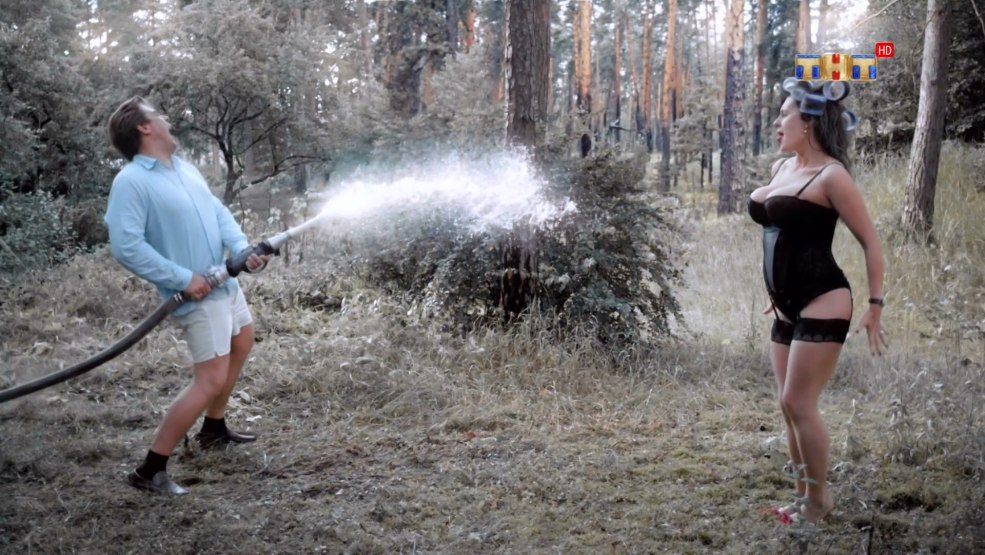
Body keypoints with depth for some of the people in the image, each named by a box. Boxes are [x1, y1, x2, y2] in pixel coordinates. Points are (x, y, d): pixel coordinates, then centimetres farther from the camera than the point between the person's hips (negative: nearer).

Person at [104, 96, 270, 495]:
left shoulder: (185, 168, 8)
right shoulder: (131, 182, -20)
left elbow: (218, 212, 8)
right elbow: (126, 246, -27)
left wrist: (243, 249, -11)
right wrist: (182, 278, -26)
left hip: (225, 282, 10)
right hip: (198, 295, -10)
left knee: (241, 344, 28)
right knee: (210, 380, -13)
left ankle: (214, 429, 43)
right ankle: (151, 469, -7)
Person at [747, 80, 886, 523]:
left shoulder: (830, 176, -13)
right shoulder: (782, 168, 11)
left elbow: (870, 241, -11)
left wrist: (875, 307, -14)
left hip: (822, 305, -8)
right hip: (787, 308, 8)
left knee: (799, 403, -7)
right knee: (789, 406, 11)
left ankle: (818, 500, 9)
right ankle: (802, 496, 23)